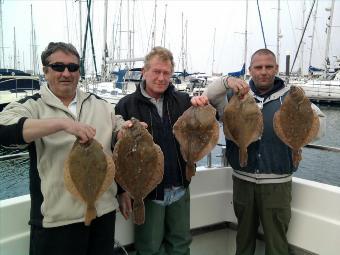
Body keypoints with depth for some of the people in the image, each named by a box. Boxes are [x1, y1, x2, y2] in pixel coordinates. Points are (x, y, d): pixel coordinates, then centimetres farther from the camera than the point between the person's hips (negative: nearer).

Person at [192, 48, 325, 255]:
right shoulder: (237, 95, 5)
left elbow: (319, 126, -9)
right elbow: (210, 98, -8)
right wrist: (226, 82, -27)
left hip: (277, 182, -2)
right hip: (243, 179, 2)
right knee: (244, 238, 19)